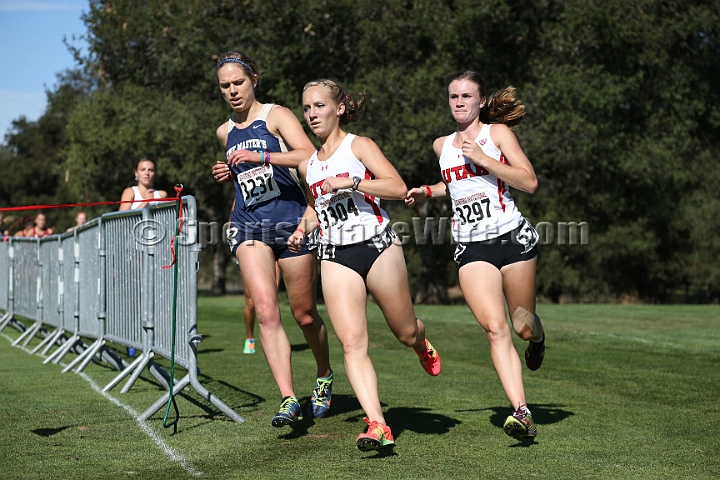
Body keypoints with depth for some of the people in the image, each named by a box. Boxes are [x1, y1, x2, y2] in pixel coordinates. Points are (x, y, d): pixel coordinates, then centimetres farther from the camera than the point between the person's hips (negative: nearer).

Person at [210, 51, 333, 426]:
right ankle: (288, 399, -18)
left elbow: (309, 155, -17)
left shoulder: (276, 115, -1)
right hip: (248, 225, 4)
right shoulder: (225, 133, 17)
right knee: (266, 311, -15)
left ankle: (325, 376, 33)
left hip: (290, 219, -4)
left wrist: (259, 156, -24)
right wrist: (230, 173, 12)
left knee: (304, 313, 6)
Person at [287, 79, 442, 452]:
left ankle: (422, 347, 47)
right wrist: (303, 228, 12)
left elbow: (398, 188, -13)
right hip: (335, 256, 4)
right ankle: (377, 425, -19)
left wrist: (349, 182, -20)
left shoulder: (359, 146, -1)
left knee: (406, 332, 8)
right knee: (352, 342, -14)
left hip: (377, 246, -3)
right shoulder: (308, 165, 15)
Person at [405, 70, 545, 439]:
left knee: (523, 325, 6)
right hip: (471, 247, 3)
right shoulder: (442, 145, 16)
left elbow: (530, 183, -8)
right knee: (495, 328, -15)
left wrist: (482, 157, -13)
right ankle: (521, 412, -19)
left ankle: (537, 337, 46)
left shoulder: (497, 132, 2)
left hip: (512, 238, -2)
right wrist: (427, 191, 20)